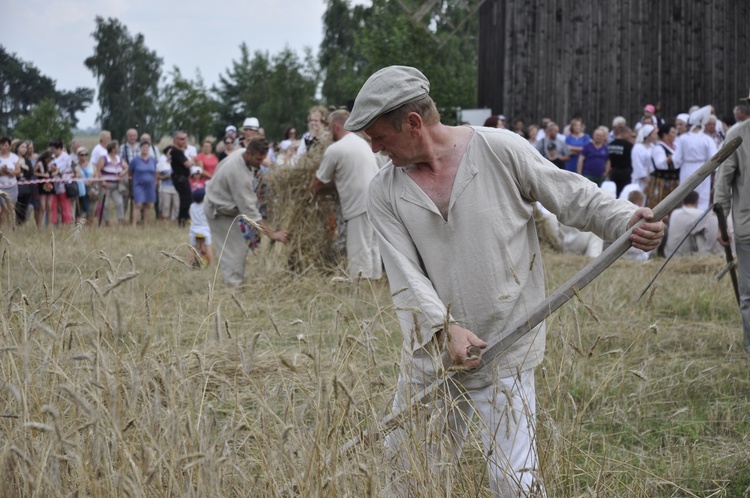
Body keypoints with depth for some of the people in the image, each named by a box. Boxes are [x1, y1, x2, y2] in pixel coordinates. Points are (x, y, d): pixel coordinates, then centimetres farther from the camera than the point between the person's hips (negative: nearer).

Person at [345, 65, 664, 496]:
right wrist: (446, 328, -23)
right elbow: (406, 275, -7)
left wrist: (627, 220, -20)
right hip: (429, 355, 4)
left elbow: (574, 197, -1)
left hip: (504, 359, -4)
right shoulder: (386, 193, 1)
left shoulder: (501, 151, -7)